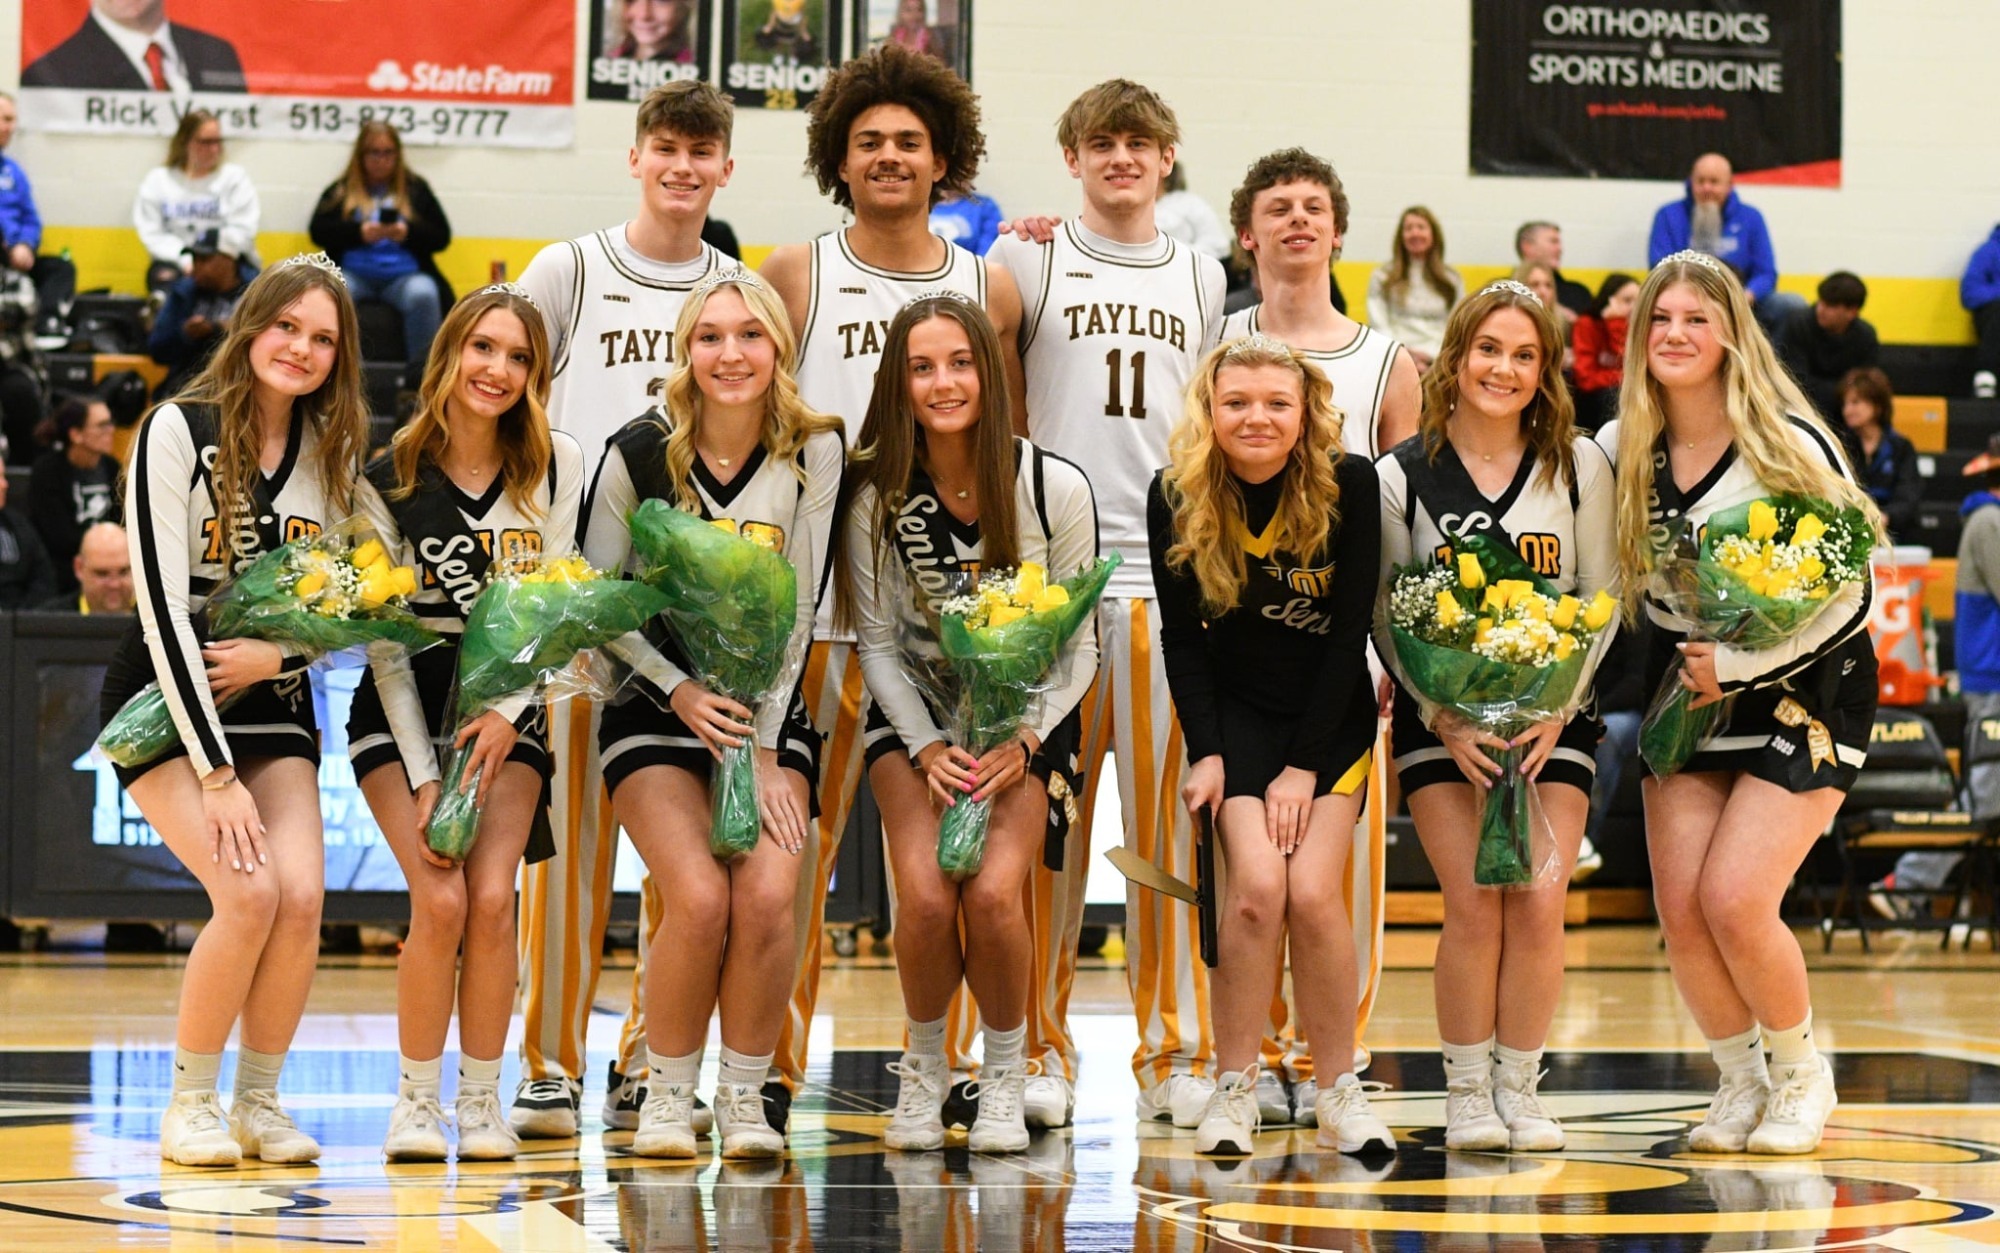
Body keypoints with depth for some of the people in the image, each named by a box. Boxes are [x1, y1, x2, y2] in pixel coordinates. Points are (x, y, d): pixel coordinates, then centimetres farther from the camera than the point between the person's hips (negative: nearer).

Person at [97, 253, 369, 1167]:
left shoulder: (334, 454, 2)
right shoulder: (179, 431, -13)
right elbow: (163, 604, -19)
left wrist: (279, 655, -14)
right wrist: (216, 775, -22)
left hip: (274, 710, 4)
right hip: (168, 706, -4)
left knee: (301, 898, -16)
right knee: (248, 894, -22)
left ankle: (259, 1102, 4)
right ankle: (189, 1105, -3)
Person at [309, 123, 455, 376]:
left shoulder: (415, 188, 21)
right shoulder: (340, 190, 20)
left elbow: (441, 236, 12)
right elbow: (319, 231, 7)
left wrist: (408, 233, -8)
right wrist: (359, 232, -10)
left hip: (403, 275, 0)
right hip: (353, 273, 0)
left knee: (423, 294, -36)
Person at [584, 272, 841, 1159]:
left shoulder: (815, 452, -4)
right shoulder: (640, 452, -7)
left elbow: (796, 609, -6)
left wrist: (763, 751, -10)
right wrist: (680, 692, -15)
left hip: (769, 712, 1)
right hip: (655, 709, -1)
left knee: (769, 896, -22)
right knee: (700, 899, -23)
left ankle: (746, 1098, -4)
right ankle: (666, 1098, -3)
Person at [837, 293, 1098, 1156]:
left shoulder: (1056, 487, -9)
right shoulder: (876, 497, -8)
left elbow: (1078, 643, -4)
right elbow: (877, 643, -3)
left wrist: (1023, 743, -17)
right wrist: (929, 749, -16)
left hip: (1027, 720, 0)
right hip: (915, 718, 1)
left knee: (993, 891, -25)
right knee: (925, 894, -24)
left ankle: (1005, 1074, 0)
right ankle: (923, 1067, 3)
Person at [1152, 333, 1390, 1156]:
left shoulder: (1349, 486, -14)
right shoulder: (1176, 498, -10)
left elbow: (1350, 631, -12)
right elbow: (1180, 637, -1)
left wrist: (1304, 764, -14)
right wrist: (1205, 752, -10)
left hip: (1331, 716, 0)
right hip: (1235, 710, 1)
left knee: (1311, 892, -16)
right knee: (1257, 882, -19)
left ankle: (1341, 1095, 0)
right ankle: (1234, 1091, -8)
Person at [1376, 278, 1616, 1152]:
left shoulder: (1579, 465, 2)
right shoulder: (1402, 474, -2)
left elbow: (1600, 601, 4)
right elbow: (1384, 618, 0)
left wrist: (1555, 710, -8)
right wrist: (1445, 722, -11)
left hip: (1553, 714, 1)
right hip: (1441, 719, -1)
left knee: (1539, 905, -10)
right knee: (1475, 907, -12)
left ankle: (1519, 1086, 4)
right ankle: (1466, 1091, 3)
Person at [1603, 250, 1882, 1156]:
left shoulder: (1790, 446, -16)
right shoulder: (1622, 452, -3)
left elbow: (1847, 591, -16)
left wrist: (1738, 665, -21)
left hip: (1804, 697, -4)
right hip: (1686, 696, 5)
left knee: (1734, 900, -16)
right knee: (1679, 909, -6)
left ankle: (1800, 1074, 10)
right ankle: (1740, 1081, 17)